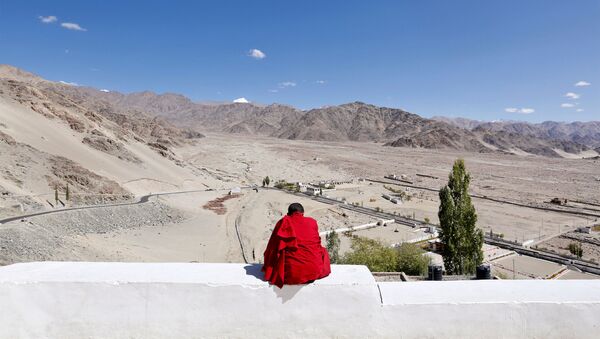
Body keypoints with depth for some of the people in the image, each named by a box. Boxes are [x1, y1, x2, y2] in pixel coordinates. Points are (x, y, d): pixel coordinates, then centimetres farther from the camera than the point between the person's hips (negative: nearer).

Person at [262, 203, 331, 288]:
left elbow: (273, 247, 7)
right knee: (322, 250, 30)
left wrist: (267, 267, 21)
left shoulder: (284, 222, 2)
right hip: (315, 270, 2)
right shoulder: (312, 222, 7)